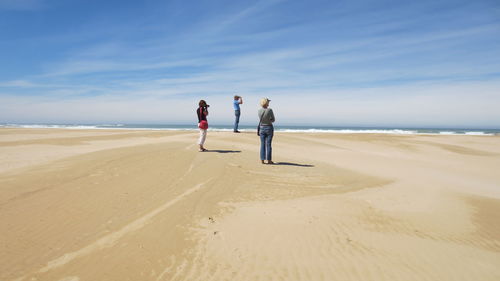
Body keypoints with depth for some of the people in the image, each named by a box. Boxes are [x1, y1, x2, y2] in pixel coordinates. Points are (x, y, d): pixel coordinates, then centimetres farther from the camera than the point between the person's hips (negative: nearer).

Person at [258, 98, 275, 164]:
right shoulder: (270, 110, -13)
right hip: (269, 128, -3)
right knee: (268, 144, 2)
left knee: (262, 144, 7)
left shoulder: (259, 111, -1)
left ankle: (262, 160, 8)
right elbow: (273, 120, -4)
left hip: (261, 128, 3)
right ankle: (269, 160, 7)